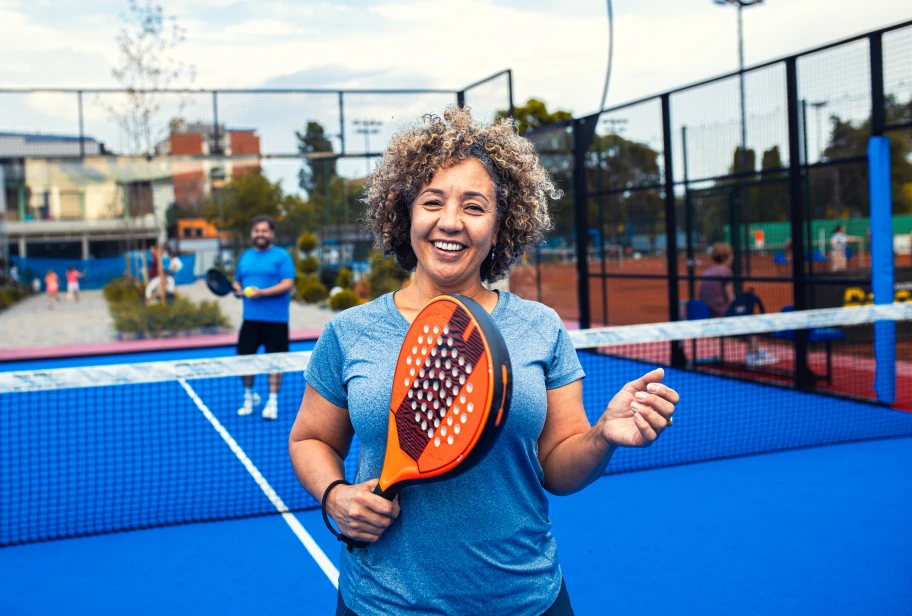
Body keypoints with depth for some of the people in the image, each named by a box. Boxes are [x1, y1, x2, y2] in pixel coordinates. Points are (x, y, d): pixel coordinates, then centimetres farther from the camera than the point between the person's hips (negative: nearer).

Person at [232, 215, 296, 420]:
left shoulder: (282, 256, -3)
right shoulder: (245, 256, 14)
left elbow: (287, 284, -13)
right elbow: (237, 282, 21)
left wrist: (261, 292, -23)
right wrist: (237, 290, -3)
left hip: (276, 320, -5)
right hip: (250, 318, 5)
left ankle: (272, 402, 13)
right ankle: (249, 396, 26)